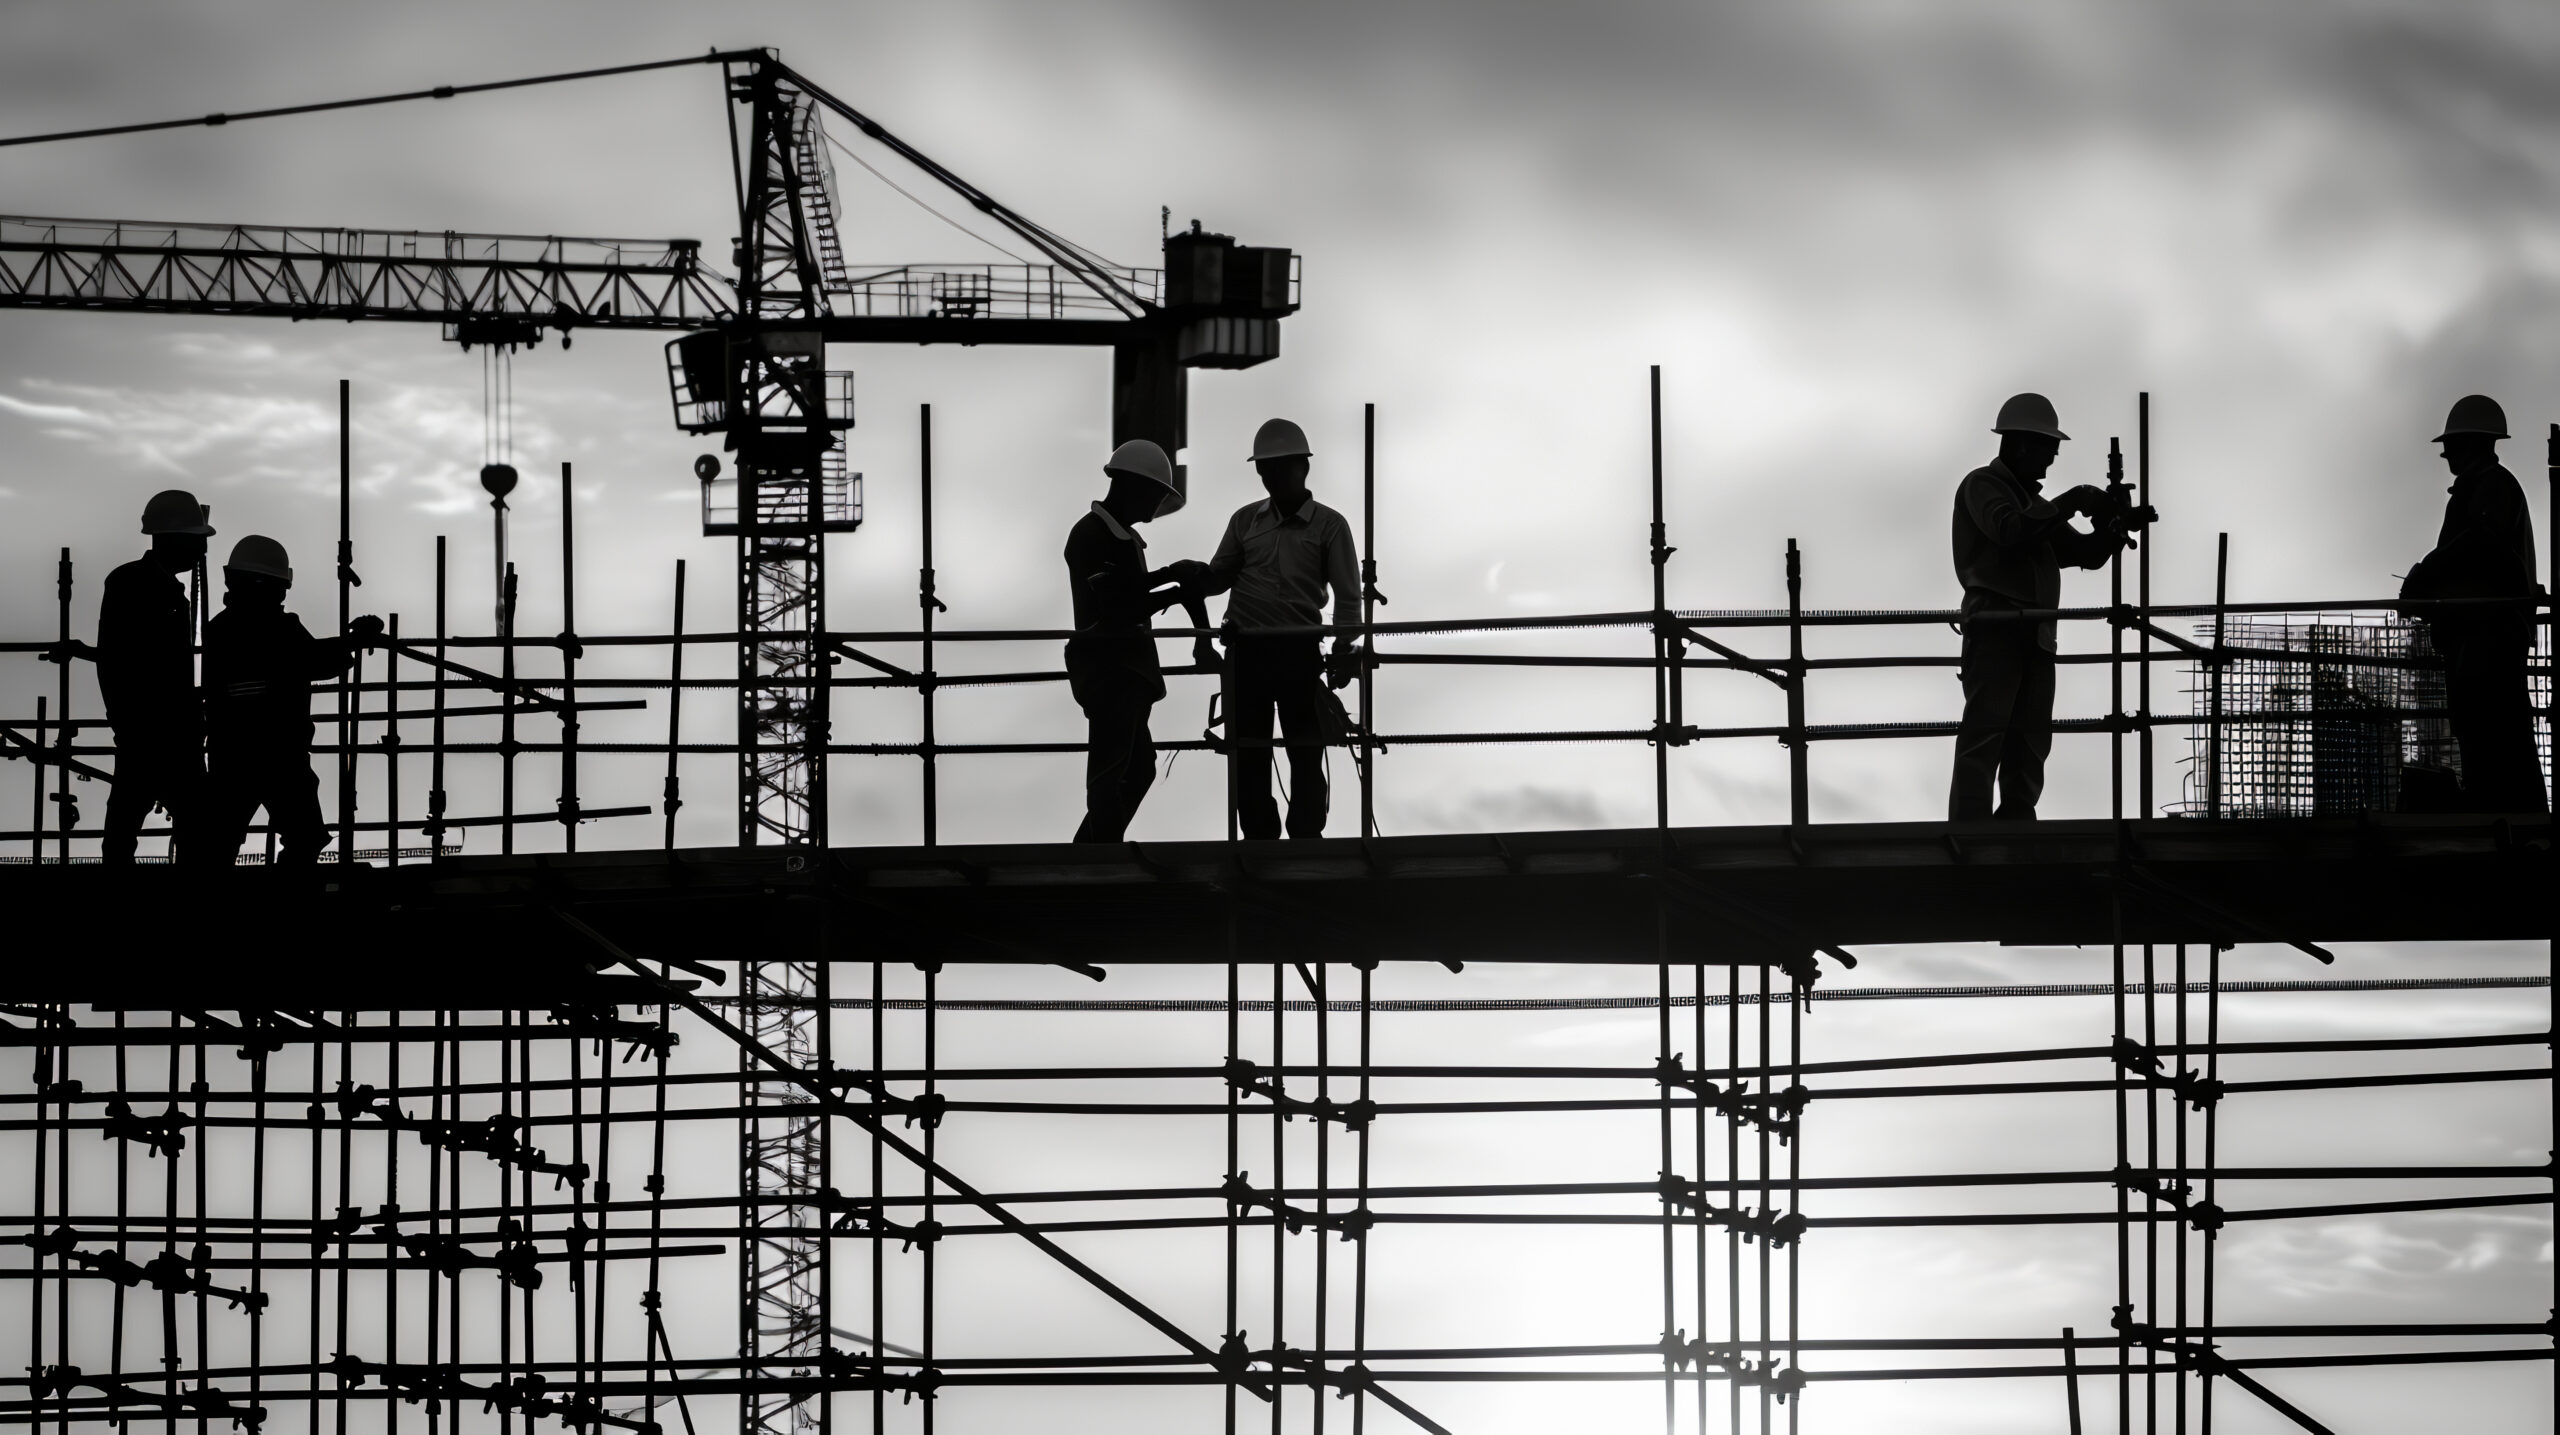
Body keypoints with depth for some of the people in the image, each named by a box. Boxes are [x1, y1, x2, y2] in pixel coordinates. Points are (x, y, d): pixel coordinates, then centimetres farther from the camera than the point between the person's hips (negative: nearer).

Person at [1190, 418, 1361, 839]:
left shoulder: (1329, 525, 2)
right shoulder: (1245, 521, 12)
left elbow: (1347, 595, -1)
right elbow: (1217, 578, 12)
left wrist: (1344, 648, -13)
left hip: (1299, 650, -3)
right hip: (1247, 650, 3)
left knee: (1306, 753, 0)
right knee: (1247, 755, 5)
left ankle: (1306, 840, 5)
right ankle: (1259, 840, 12)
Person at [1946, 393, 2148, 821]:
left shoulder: (2034, 503, 27)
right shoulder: (1982, 486, 2)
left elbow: (2086, 554, 22)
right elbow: (2011, 530, -18)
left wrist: (2116, 524, 3)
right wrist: (2073, 502, -17)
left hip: (2035, 636, 9)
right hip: (1995, 629, -9)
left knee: (2030, 744, 4)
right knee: (1984, 736, -16)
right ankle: (1968, 833, -22)